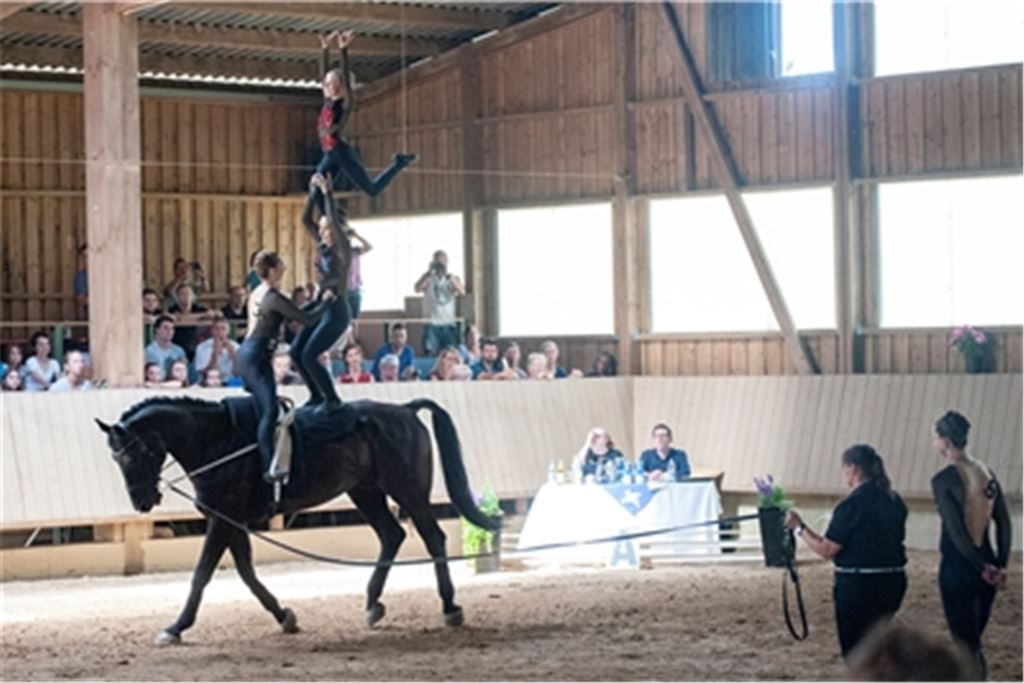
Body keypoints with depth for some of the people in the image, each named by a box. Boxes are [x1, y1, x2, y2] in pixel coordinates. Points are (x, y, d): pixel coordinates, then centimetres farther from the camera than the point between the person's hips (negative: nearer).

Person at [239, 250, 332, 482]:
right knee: (270, 411, -14)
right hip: (257, 356, -10)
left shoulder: (258, 294, 13)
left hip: (248, 352, 10)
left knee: (262, 409, 12)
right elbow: (307, 319, -15)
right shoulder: (274, 298, -16)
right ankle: (269, 467, -21)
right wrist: (326, 301, 0)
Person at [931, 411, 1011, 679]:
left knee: (967, 648, 0)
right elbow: (1004, 523, 6)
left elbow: (955, 530, -17)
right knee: (972, 644, 19)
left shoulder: (943, 480, -14)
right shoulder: (987, 473, 7)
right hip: (985, 562, 7)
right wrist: (1001, 566, 5)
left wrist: (982, 567, -12)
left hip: (958, 567, -7)